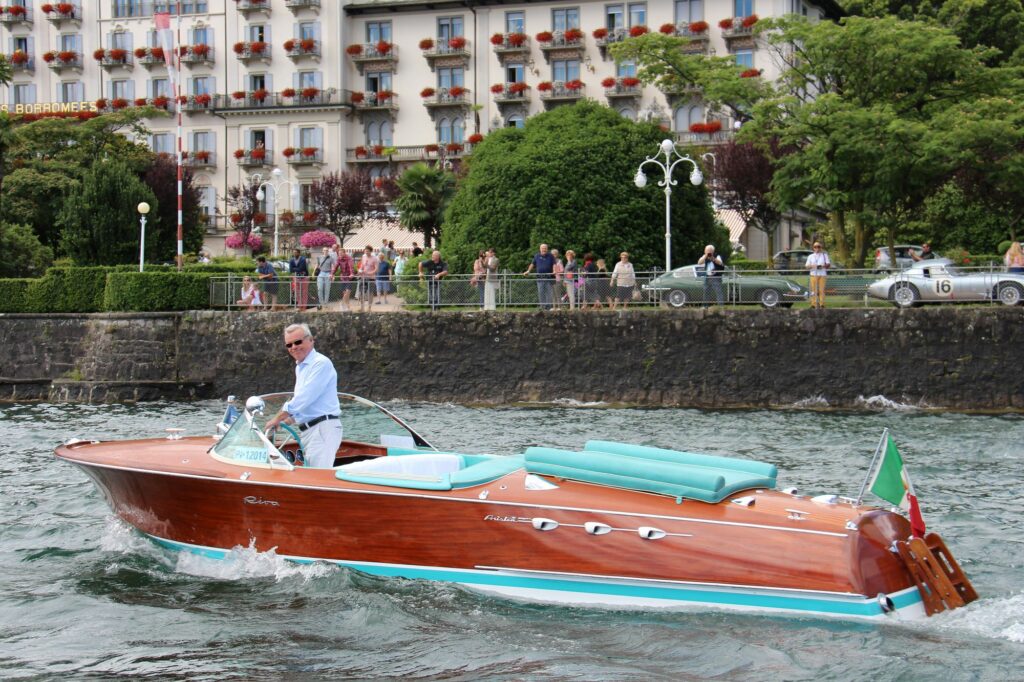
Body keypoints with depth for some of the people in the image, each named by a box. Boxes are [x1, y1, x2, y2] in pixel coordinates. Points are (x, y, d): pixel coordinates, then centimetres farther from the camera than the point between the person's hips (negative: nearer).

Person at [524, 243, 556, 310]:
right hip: (540, 277, 2)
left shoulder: (550, 256, 6)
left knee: (548, 291, -3)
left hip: (549, 277, -2)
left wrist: (554, 271, -18)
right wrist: (528, 271, 9)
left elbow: (554, 264, 0)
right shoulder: (537, 256, 12)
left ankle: (548, 306, 1)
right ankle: (542, 306, 3)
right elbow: (532, 264, 18)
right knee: (540, 292, -2)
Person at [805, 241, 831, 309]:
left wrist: (823, 266, -11)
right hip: (813, 274, 1)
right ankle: (813, 304, -9)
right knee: (814, 290, -8)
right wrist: (812, 266, -11)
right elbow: (806, 266, 11)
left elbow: (828, 264, 9)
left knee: (821, 290, -9)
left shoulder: (824, 255, 14)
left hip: (822, 274, -1)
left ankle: (822, 303, -9)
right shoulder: (811, 256, 16)